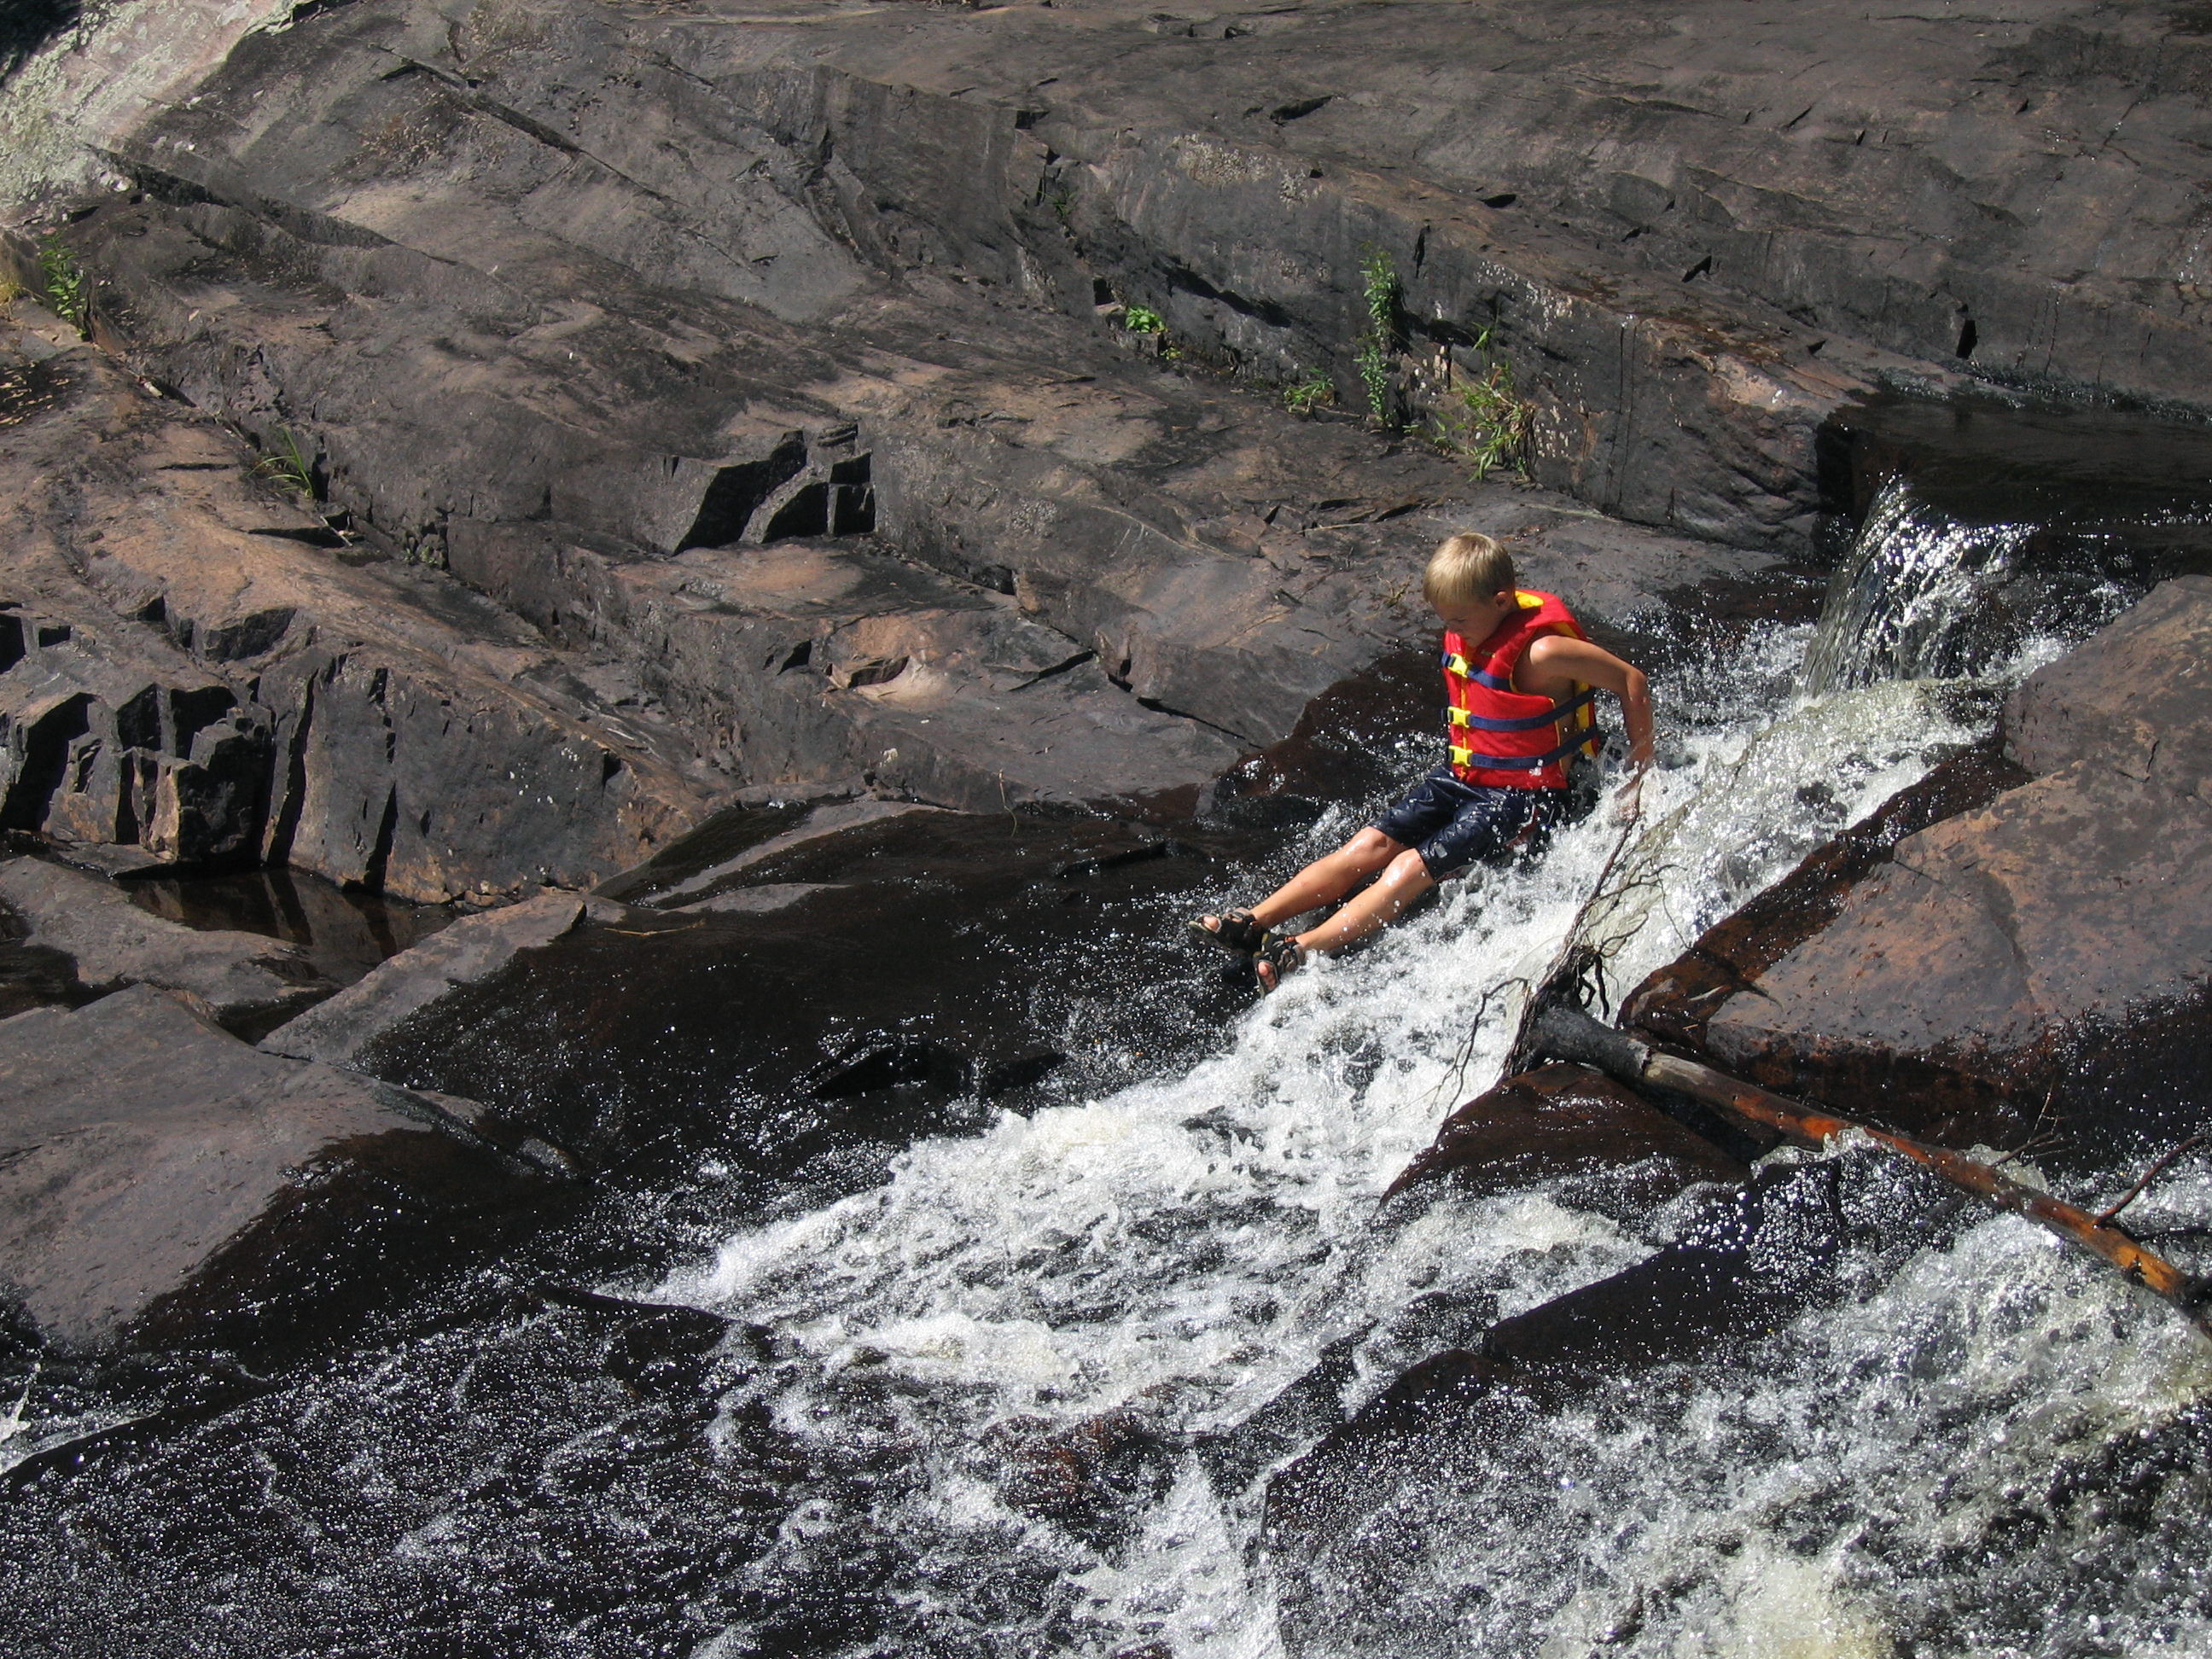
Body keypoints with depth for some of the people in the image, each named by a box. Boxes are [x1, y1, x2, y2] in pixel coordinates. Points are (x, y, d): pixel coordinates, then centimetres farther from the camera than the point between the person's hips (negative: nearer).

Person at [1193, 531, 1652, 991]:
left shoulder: (1541, 652, -22)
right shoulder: (1467, 633, 2)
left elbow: (1632, 682, -17)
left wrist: (1640, 775, -12)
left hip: (1521, 798, -8)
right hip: (1460, 777, 8)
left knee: (1413, 867, -23)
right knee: (1372, 843, -11)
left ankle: (1302, 952, -35)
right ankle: (1253, 923, -20)